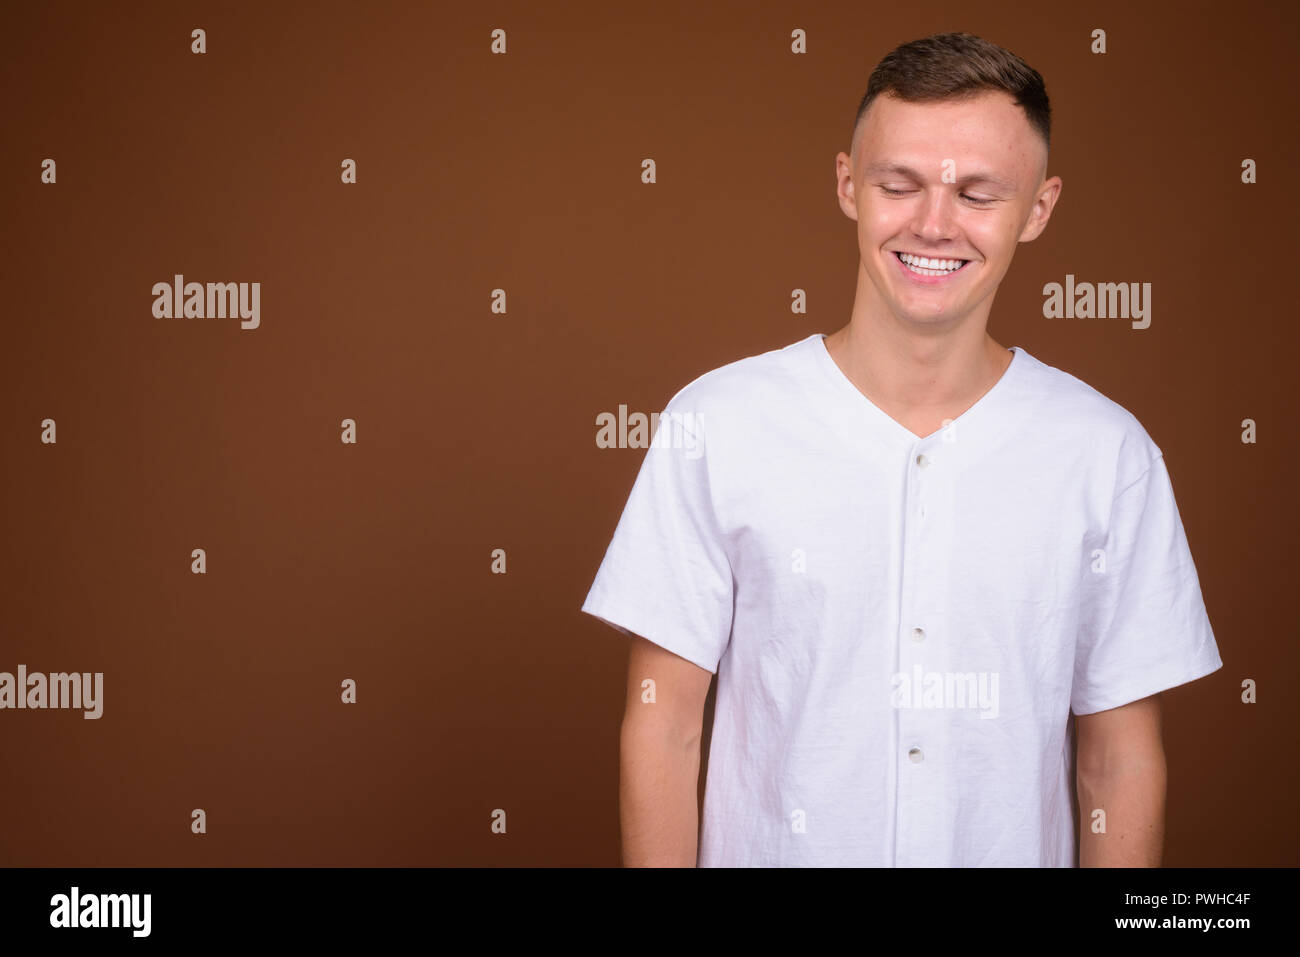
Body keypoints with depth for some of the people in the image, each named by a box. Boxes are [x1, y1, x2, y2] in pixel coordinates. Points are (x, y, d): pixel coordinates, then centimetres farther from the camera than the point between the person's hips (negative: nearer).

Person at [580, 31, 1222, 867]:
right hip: (766, 850, -1)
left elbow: (1122, 759, -2)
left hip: (1018, 848, 1)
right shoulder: (713, 426, -11)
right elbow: (662, 726, -8)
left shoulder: (1108, 452, -7)